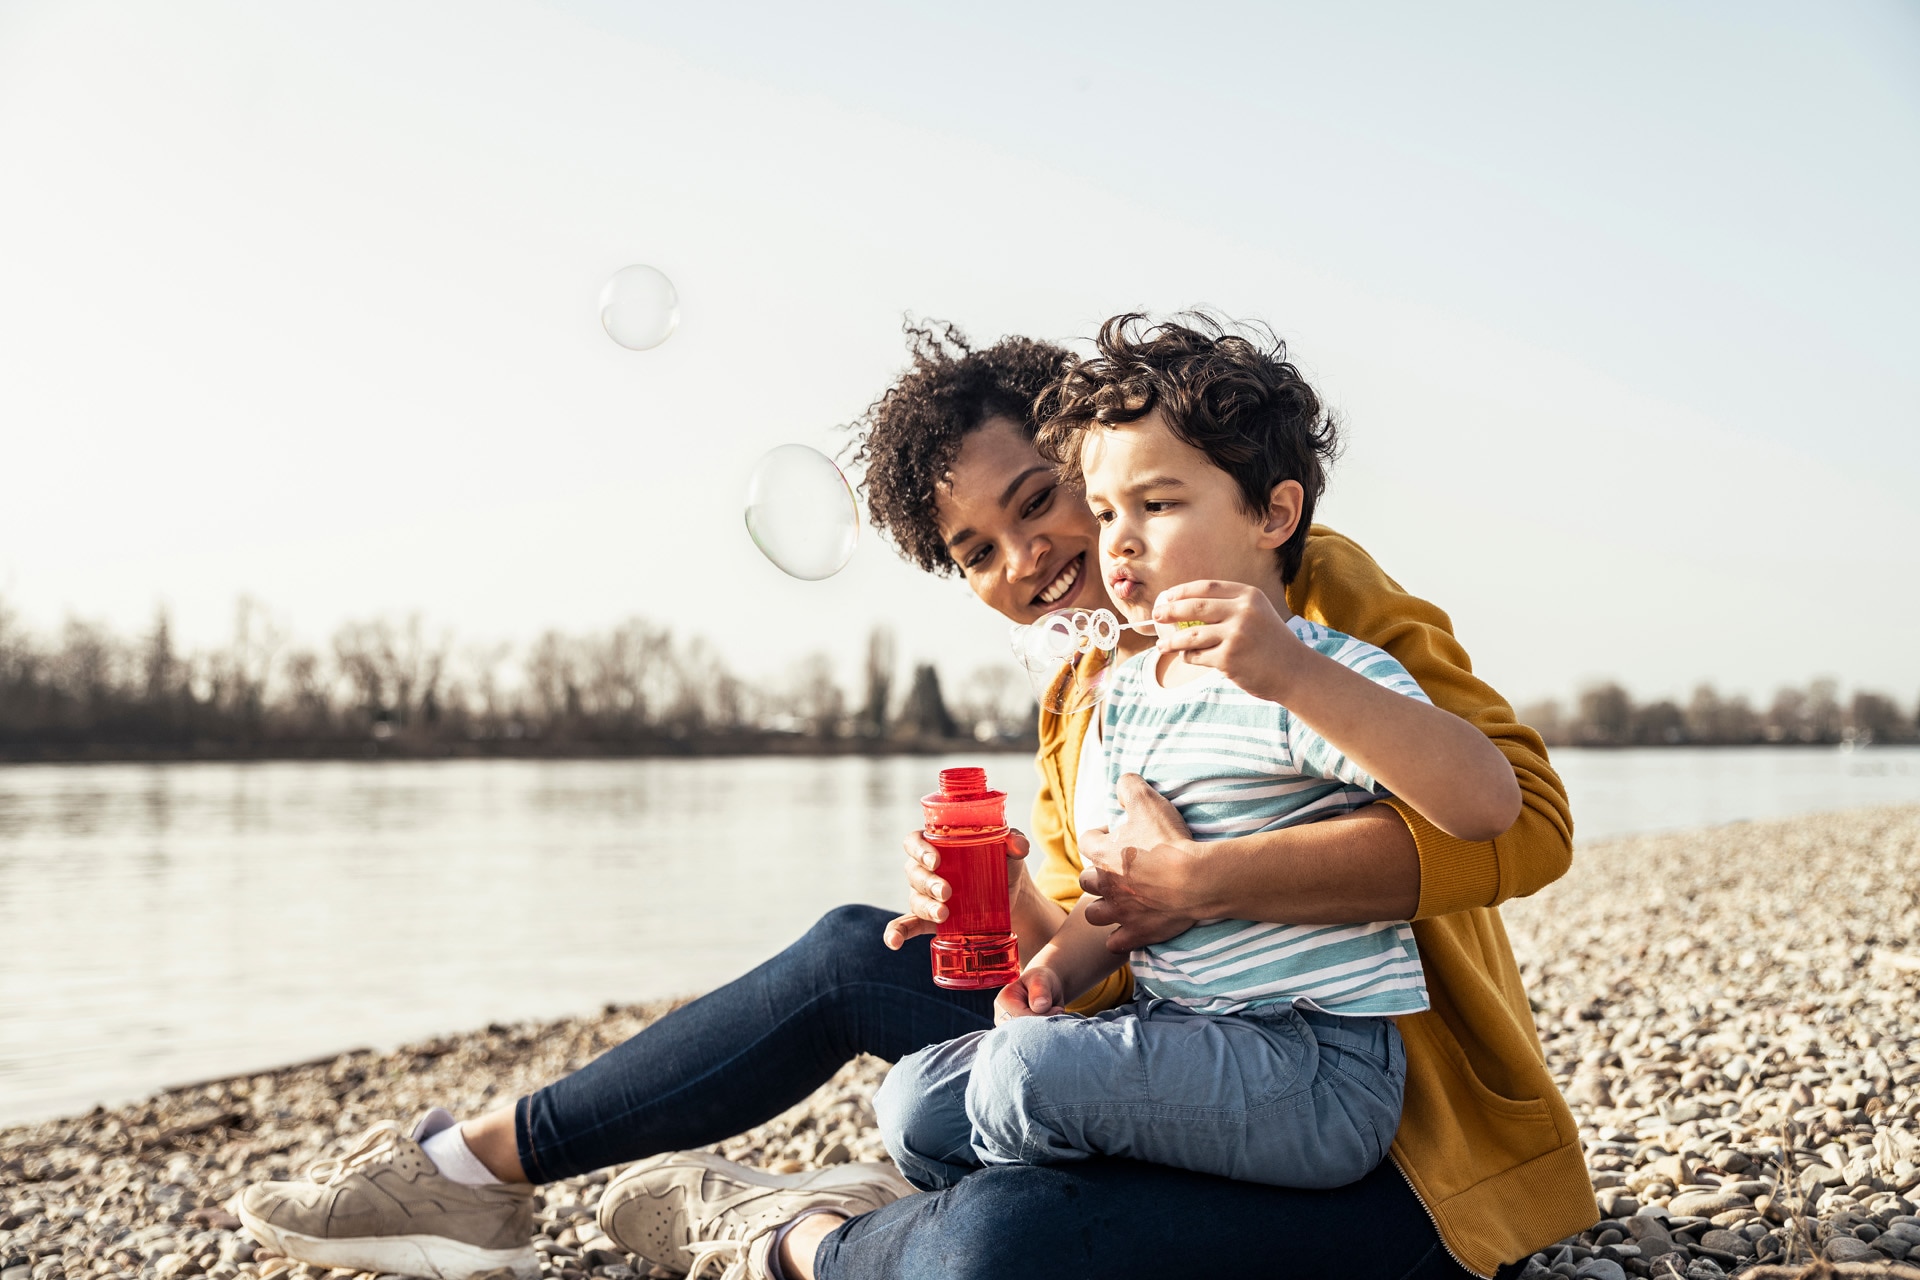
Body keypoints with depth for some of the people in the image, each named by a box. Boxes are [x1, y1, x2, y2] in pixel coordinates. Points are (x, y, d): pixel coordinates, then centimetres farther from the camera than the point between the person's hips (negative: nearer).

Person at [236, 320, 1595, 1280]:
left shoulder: (1309, 585, -12)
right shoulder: (1076, 711, 11)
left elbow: (1521, 816, -25)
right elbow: (1089, 978, 6)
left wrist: (1194, 884, -30)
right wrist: (1008, 923, -17)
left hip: (1394, 1150, -7)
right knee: (851, 957, 7)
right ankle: (483, 1164, 19)